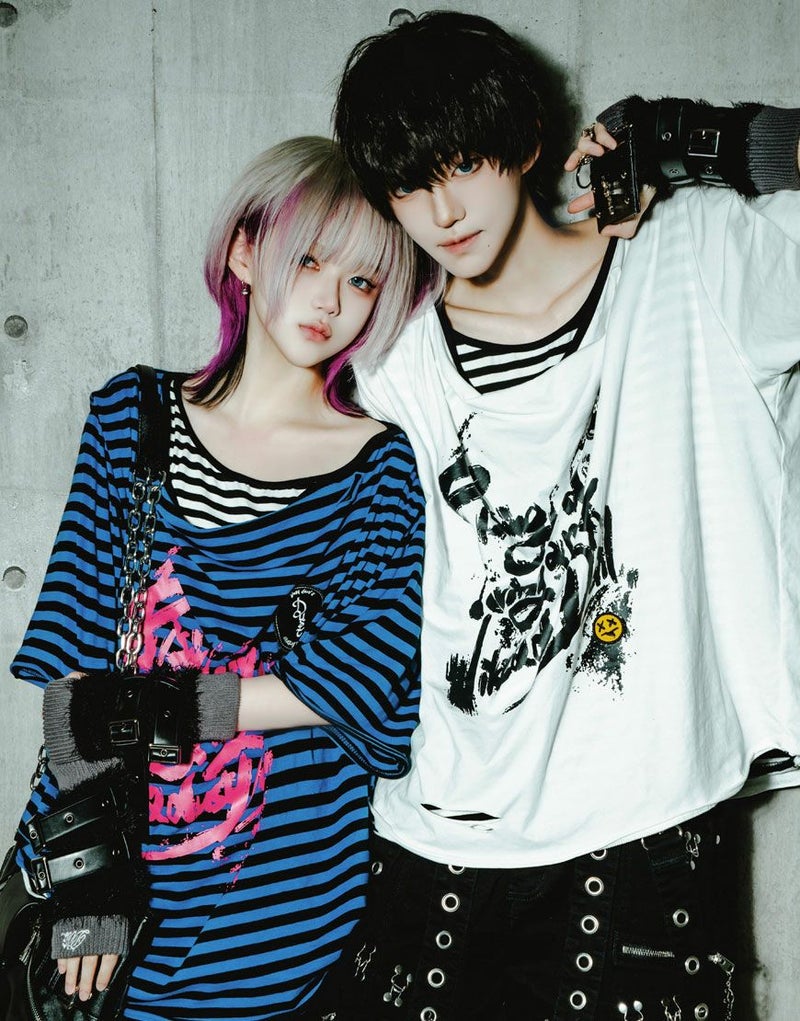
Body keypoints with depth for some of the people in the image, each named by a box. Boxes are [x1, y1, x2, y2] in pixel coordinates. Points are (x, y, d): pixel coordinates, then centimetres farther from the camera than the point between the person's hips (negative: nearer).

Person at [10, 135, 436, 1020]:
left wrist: (144, 708, -17)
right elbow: (82, 653, -4)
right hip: (116, 843, 3)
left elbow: (367, 680, -17)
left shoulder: (382, 463, -7)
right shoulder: (131, 415, 0)